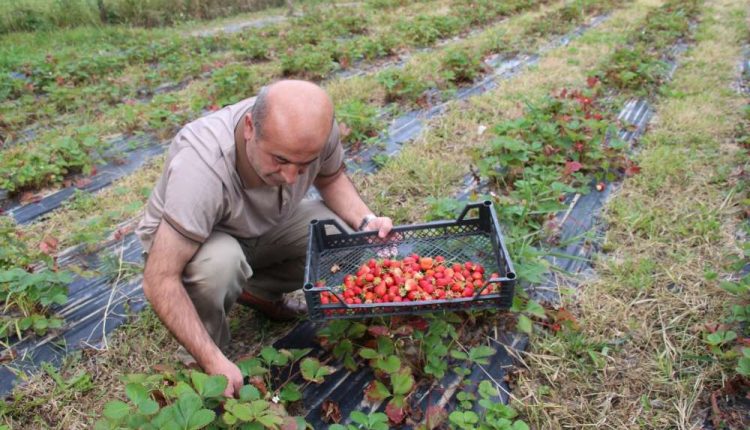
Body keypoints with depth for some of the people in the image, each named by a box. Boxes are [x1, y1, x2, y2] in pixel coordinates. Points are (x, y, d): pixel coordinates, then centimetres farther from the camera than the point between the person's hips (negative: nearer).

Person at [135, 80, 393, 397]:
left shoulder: (316, 125, -26)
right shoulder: (201, 166, -40)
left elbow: (331, 178, -3)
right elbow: (160, 279, -36)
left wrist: (366, 221, -20)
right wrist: (214, 362, -36)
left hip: (268, 223, 5)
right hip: (179, 237, -4)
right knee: (219, 261, -38)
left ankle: (258, 290, 8)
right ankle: (209, 360, -6)